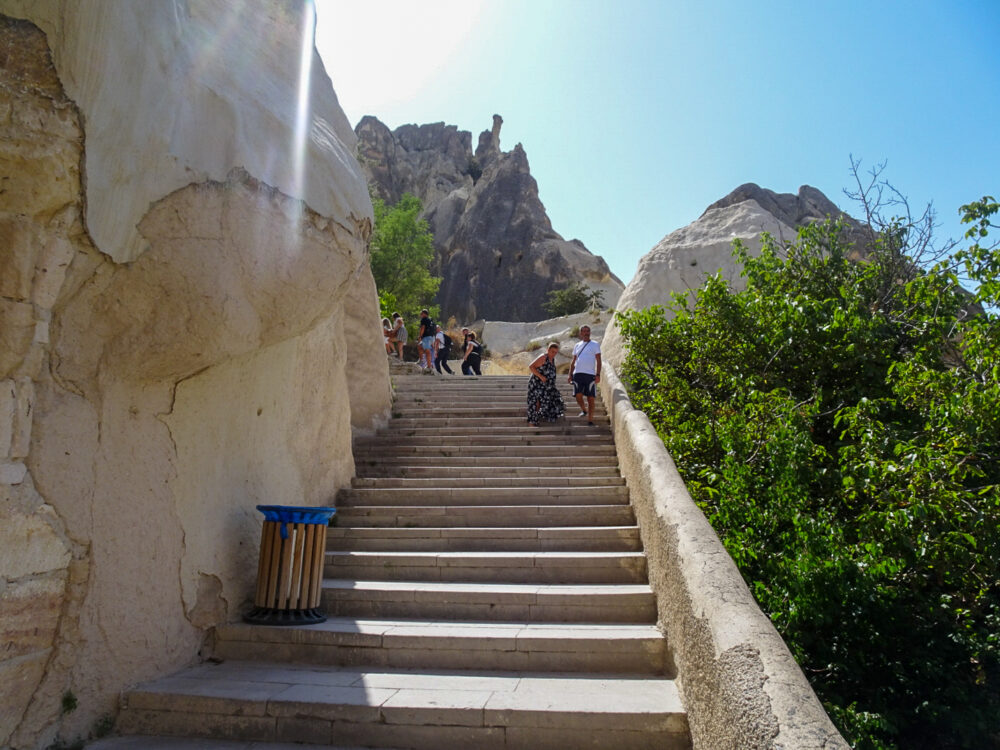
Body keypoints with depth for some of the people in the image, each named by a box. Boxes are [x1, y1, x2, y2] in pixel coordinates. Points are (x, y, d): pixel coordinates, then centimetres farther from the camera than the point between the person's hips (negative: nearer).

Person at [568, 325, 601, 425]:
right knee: (578, 395, -5)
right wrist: (570, 374, 11)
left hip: (590, 374, -2)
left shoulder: (595, 345, 7)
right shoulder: (577, 345, 16)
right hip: (578, 373, 3)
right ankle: (584, 410, 24)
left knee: (590, 398, -3)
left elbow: (598, 361, 1)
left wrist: (598, 374, -9)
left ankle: (590, 420, 3)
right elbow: (573, 361, 19)